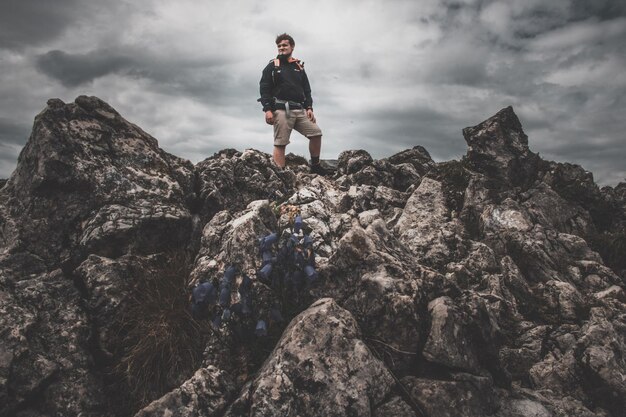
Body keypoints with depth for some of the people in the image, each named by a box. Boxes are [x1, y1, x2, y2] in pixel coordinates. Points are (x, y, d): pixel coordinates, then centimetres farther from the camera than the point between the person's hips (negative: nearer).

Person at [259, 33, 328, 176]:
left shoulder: (299, 67, 22)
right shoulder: (272, 66, 9)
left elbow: (306, 89, 19)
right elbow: (264, 89, 0)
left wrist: (309, 108, 5)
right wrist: (267, 109, -13)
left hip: (299, 110, 5)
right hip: (281, 110, -4)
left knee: (316, 132, -4)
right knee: (280, 143, -9)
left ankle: (315, 166, 9)